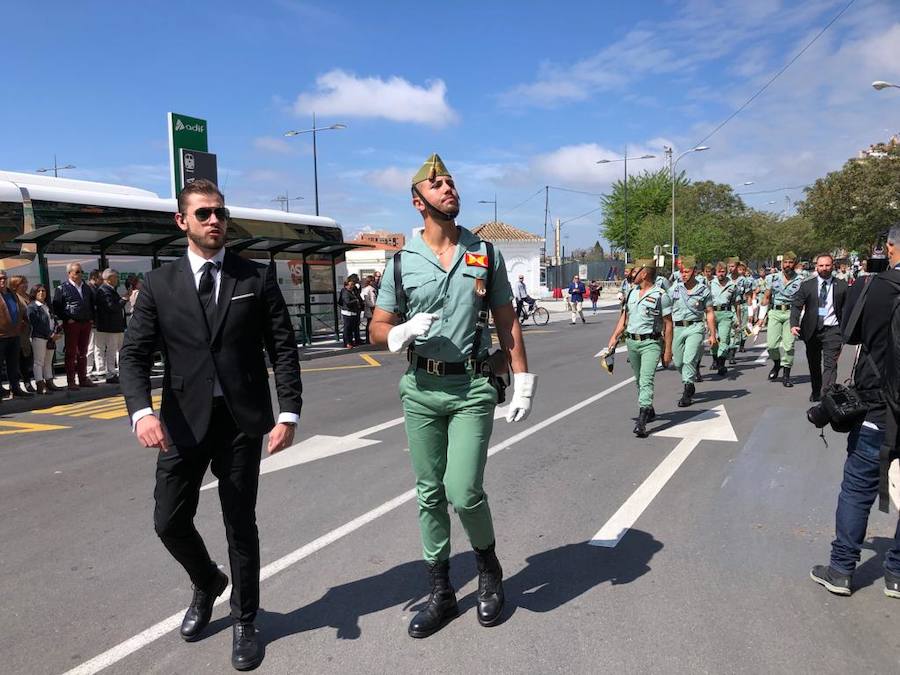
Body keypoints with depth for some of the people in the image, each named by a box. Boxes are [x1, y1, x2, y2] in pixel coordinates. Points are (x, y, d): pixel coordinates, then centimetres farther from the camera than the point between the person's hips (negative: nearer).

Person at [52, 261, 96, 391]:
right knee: (71, 353, -1)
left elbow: (92, 304, 23)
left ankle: (83, 379, 17)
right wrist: (66, 319, -12)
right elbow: (56, 307, -5)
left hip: (86, 324, 5)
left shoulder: (87, 288, 15)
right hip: (71, 324, -5)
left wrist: (92, 319, 12)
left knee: (83, 353, 10)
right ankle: (71, 381, 3)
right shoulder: (62, 288, -2)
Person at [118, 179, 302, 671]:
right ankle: (207, 583, 39)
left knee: (240, 524, 7)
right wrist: (142, 411, -19)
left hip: (242, 419, -1)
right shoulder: (159, 284, 4)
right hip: (184, 421, 2)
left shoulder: (258, 278, 1)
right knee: (170, 522, 6)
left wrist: (289, 413, -11)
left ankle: (244, 621, 29)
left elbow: (283, 349, -2)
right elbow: (133, 355, -1)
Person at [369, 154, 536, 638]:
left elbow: (507, 323, 7)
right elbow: (378, 328, 8)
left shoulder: (486, 254, 5)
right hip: (421, 388, 2)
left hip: (473, 387, -2)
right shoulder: (402, 263, 4)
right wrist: (402, 333, -15)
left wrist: (523, 382, 0)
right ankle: (441, 593, 26)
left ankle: (489, 569, 23)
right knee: (430, 495, 9)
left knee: (464, 493, -9)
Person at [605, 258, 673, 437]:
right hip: (631, 342, 7)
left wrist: (668, 350, -10)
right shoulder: (632, 292, 10)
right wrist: (614, 337, 6)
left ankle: (641, 422, -21)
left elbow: (668, 324, -8)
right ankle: (649, 411, 35)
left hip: (651, 343, -7)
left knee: (646, 381, -15)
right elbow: (625, 316, 17)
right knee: (639, 380, 16)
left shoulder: (661, 296, -9)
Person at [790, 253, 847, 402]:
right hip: (812, 330, 2)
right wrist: (794, 324, -17)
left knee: (830, 364, -11)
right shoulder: (807, 285, 3)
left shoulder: (841, 285, 3)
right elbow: (796, 305, -2)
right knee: (814, 364, 14)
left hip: (832, 330, -2)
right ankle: (816, 392, 30)